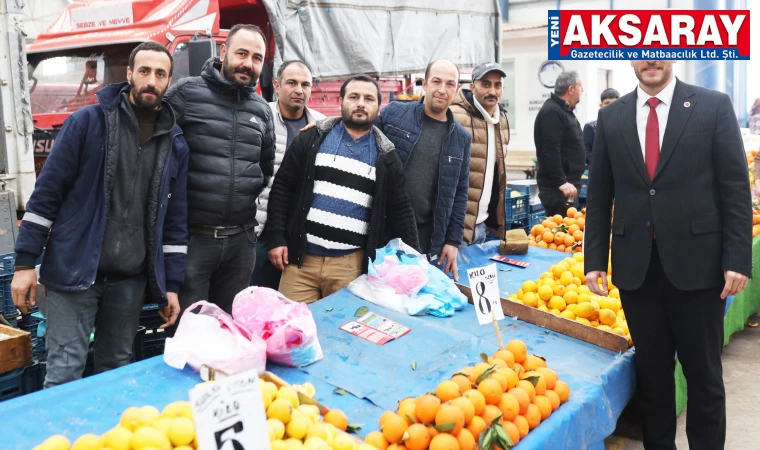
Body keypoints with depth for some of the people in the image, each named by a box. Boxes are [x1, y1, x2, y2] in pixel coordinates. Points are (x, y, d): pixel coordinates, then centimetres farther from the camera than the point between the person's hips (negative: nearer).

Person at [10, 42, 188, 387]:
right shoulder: (88, 122, -3)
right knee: (64, 374, -4)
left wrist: (172, 285, 7)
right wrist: (25, 262, -8)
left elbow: (175, 220, 10)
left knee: (117, 373, 11)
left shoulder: (175, 144, 8)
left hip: (131, 280, 4)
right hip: (73, 271, -3)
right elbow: (46, 193, -3)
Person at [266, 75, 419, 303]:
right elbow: (282, 188, 5)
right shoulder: (312, 138, 4)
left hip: (352, 264, 1)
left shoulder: (385, 156, 7)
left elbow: (400, 210, 10)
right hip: (302, 257, 0)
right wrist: (276, 238, -2)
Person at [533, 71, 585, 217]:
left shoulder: (564, 110, 18)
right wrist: (561, 182, -26)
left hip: (568, 183, 11)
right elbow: (551, 151, -23)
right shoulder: (552, 112, -15)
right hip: (557, 187, -11)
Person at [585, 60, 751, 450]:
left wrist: (737, 259, -9)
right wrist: (594, 260, 4)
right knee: (652, 371, 13)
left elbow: (735, 188, -3)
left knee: (703, 373, 10)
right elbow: (599, 195, 8)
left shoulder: (714, 106, -1)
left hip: (696, 262, -2)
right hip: (636, 266, 2)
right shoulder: (611, 117, 7)